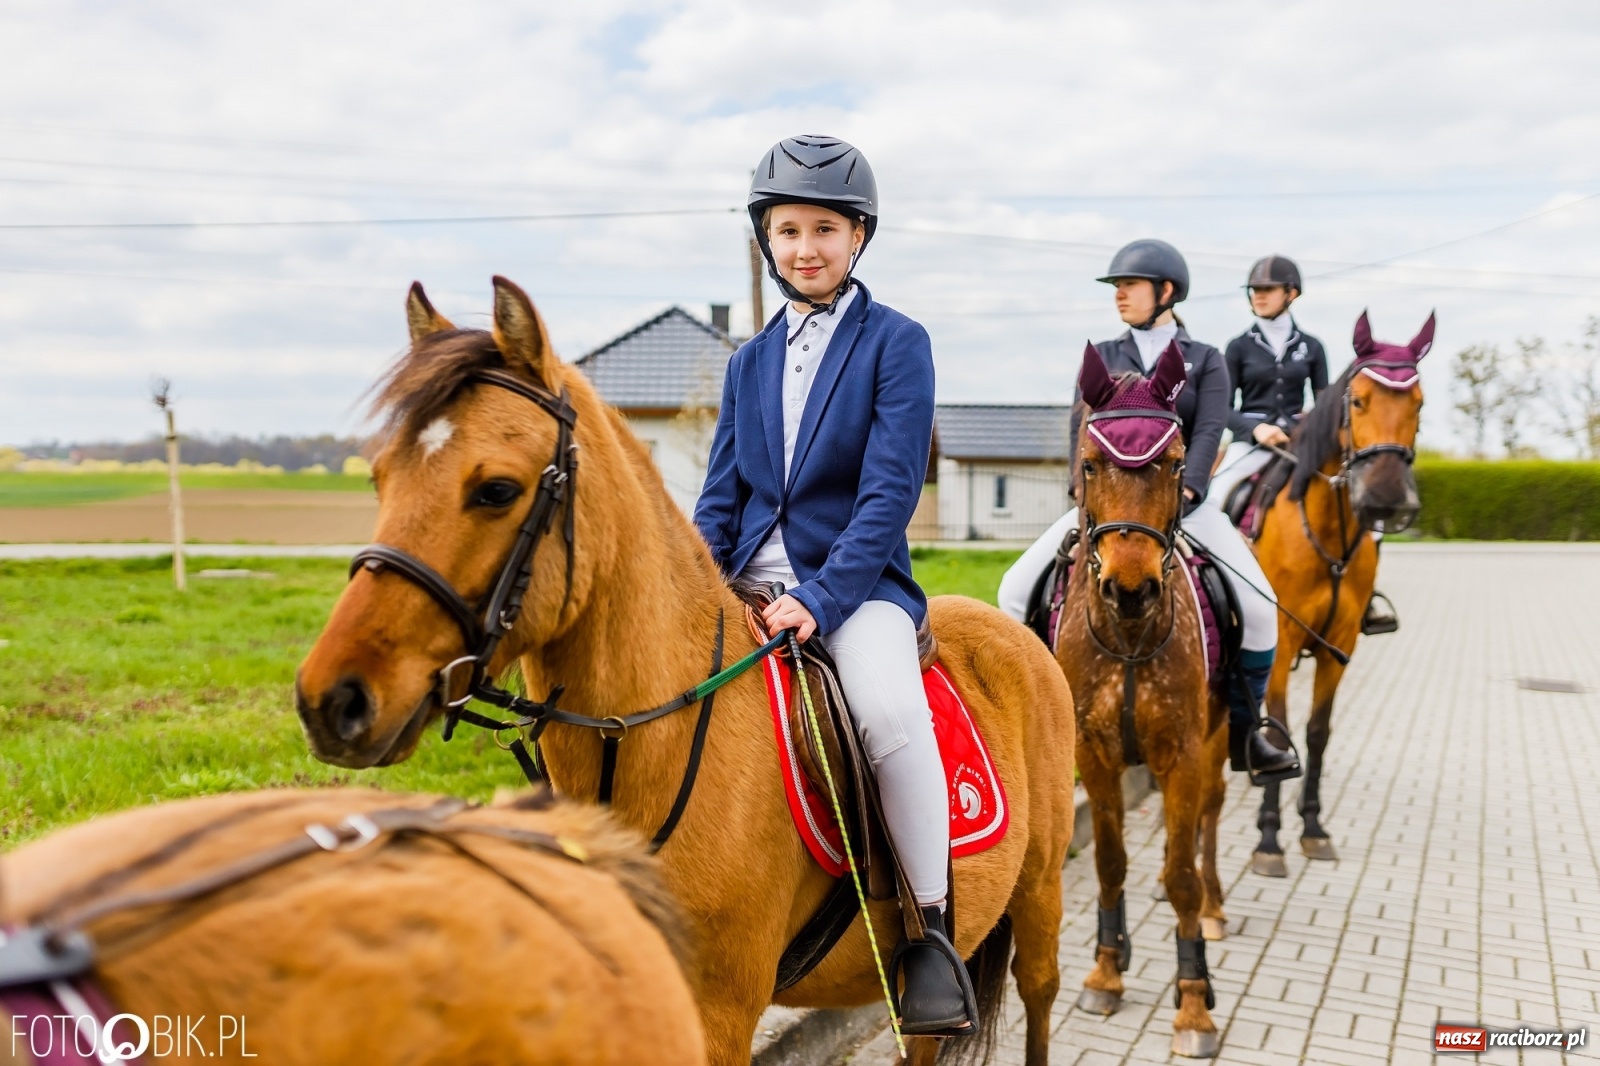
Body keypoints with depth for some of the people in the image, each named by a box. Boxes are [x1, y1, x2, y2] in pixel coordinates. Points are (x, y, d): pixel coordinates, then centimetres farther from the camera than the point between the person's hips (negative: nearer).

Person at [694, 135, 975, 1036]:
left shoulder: (897, 343, -1)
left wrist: (820, 598, -21)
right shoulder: (751, 362, 15)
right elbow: (722, 495, 15)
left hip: (857, 581, -5)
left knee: (892, 713, -32)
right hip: (751, 580, 6)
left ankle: (932, 930, -11)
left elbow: (891, 492, -10)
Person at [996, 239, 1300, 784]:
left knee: (1259, 605, -19)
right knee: (1016, 591, -13)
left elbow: (1208, 433, -6)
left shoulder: (1205, 361, 7)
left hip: (1181, 500, -1)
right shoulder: (1102, 357, 12)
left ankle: (1242, 730, 1)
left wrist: (1184, 491, -24)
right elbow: (1081, 427, 1)